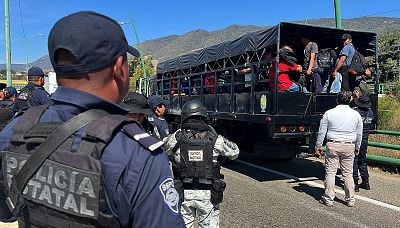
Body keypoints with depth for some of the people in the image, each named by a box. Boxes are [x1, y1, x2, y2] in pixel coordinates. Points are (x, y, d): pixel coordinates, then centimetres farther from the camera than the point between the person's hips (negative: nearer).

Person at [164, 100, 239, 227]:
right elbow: (235, 152, 7)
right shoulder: (214, 139, -8)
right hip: (208, 194, 0)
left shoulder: (177, 138, -8)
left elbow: (165, 150, 12)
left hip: (184, 193, 1)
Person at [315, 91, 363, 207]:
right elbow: (359, 134, 12)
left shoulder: (329, 113, -3)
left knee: (330, 173, 3)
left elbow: (322, 131, 0)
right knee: (348, 174, 10)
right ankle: (350, 200, 18)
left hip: (333, 145, -2)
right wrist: (357, 147, 25)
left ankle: (328, 199, 9)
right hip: (349, 146, 3)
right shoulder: (356, 114, 4)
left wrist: (318, 145, 9)